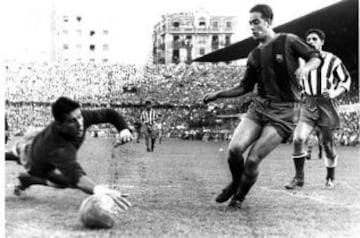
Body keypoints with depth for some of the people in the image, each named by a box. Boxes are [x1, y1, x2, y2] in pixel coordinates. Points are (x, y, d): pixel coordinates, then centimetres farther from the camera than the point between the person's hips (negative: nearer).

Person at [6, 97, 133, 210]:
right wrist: (100, 190, -87)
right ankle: (30, 179, 22)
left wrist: (124, 129, -39)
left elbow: (109, 114, -21)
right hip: (35, 165, -7)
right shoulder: (60, 150, -54)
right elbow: (75, 177, -68)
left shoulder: (82, 117, -37)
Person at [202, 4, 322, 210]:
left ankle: (239, 198, 13)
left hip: (284, 111, -5)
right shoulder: (255, 56, 13)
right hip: (259, 106, 5)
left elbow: (316, 57, 3)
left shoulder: (288, 41, -1)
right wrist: (218, 94, 10)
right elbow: (245, 87, 20)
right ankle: (236, 183, 17)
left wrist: (306, 67, -19)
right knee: (235, 149, -14)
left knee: (253, 159, -12)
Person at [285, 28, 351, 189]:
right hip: (308, 105, 2)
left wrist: (334, 93, -12)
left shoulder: (332, 60, -4)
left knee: (327, 144, 5)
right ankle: (299, 177, -4)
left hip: (326, 105, -2)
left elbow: (346, 80, 4)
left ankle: (330, 178, 27)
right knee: (298, 138, -17)